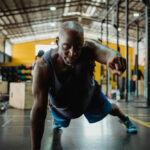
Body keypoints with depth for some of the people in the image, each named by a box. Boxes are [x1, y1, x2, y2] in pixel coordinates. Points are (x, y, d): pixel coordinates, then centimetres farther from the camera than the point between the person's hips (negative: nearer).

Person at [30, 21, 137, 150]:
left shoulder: (88, 48, -38)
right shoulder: (43, 68, -42)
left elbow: (104, 51, -63)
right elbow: (39, 110, -41)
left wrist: (114, 57, -89)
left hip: (89, 94, 1)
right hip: (61, 106, 0)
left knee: (110, 110, 23)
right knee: (61, 122, 30)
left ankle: (125, 119, 60)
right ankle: (57, 120, 69)